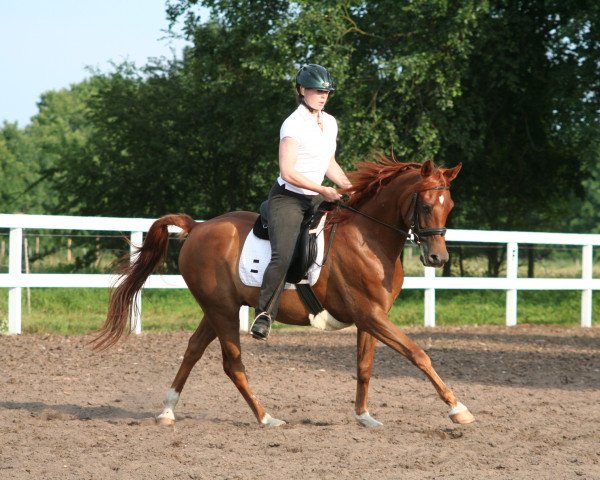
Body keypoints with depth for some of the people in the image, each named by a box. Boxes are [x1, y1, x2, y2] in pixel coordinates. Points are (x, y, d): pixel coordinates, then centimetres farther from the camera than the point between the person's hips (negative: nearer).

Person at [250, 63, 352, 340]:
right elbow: (287, 172, -19)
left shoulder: (330, 123, 10)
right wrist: (323, 191, -21)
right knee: (283, 256, -26)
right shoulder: (294, 125, -14)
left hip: (317, 198, 8)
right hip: (288, 199, -8)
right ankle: (264, 315, -16)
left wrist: (350, 189, 5)